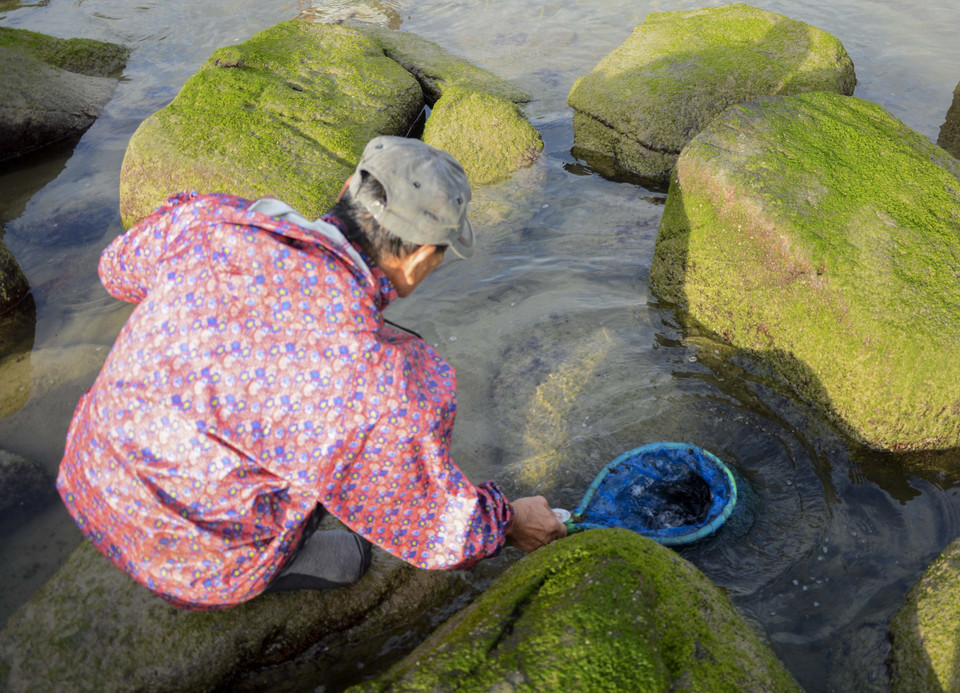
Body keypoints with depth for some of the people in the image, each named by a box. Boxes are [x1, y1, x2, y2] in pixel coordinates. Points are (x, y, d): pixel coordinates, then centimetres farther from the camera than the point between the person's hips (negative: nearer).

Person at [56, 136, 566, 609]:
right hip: (193, 568, -5)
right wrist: (510, 521, 7)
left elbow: (119, 269, 9)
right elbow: (437, 533, -14)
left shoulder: (205, 222, -16)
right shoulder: (384, 383, -31)